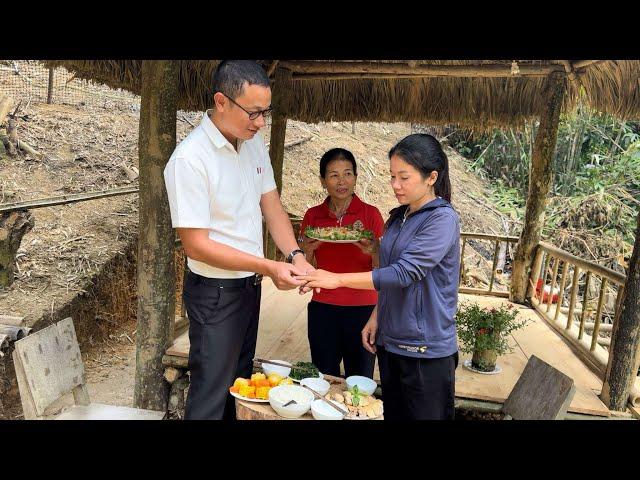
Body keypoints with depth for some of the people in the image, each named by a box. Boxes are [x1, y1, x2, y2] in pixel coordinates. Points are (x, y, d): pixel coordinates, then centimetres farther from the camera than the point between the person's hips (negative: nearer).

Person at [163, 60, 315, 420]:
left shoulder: (255, 143, 0)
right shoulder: (190, 159, -23)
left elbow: (271, 203, 4)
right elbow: (196, 244, -22)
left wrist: (295, 254, -12)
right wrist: (270, 267, -25)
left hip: (251, 284, 7)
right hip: (215, 293, -7)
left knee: (241, 381, 23)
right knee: (212, 393, 8)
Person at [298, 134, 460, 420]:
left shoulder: (442, 219, -16)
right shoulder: (399, 217, 8)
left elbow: (405, 272, -26)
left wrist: (337, 279, -26)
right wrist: (375, 318, 8)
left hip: (426, 350, -7)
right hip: (389, 342, 7)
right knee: (392, 414, 19)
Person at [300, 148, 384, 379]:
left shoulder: (371, 214, -3)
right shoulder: (313, 216, 3)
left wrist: (373, 251, -21)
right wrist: (308, 250, -11)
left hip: (362, 308, -2)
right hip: (323, 308, 2)